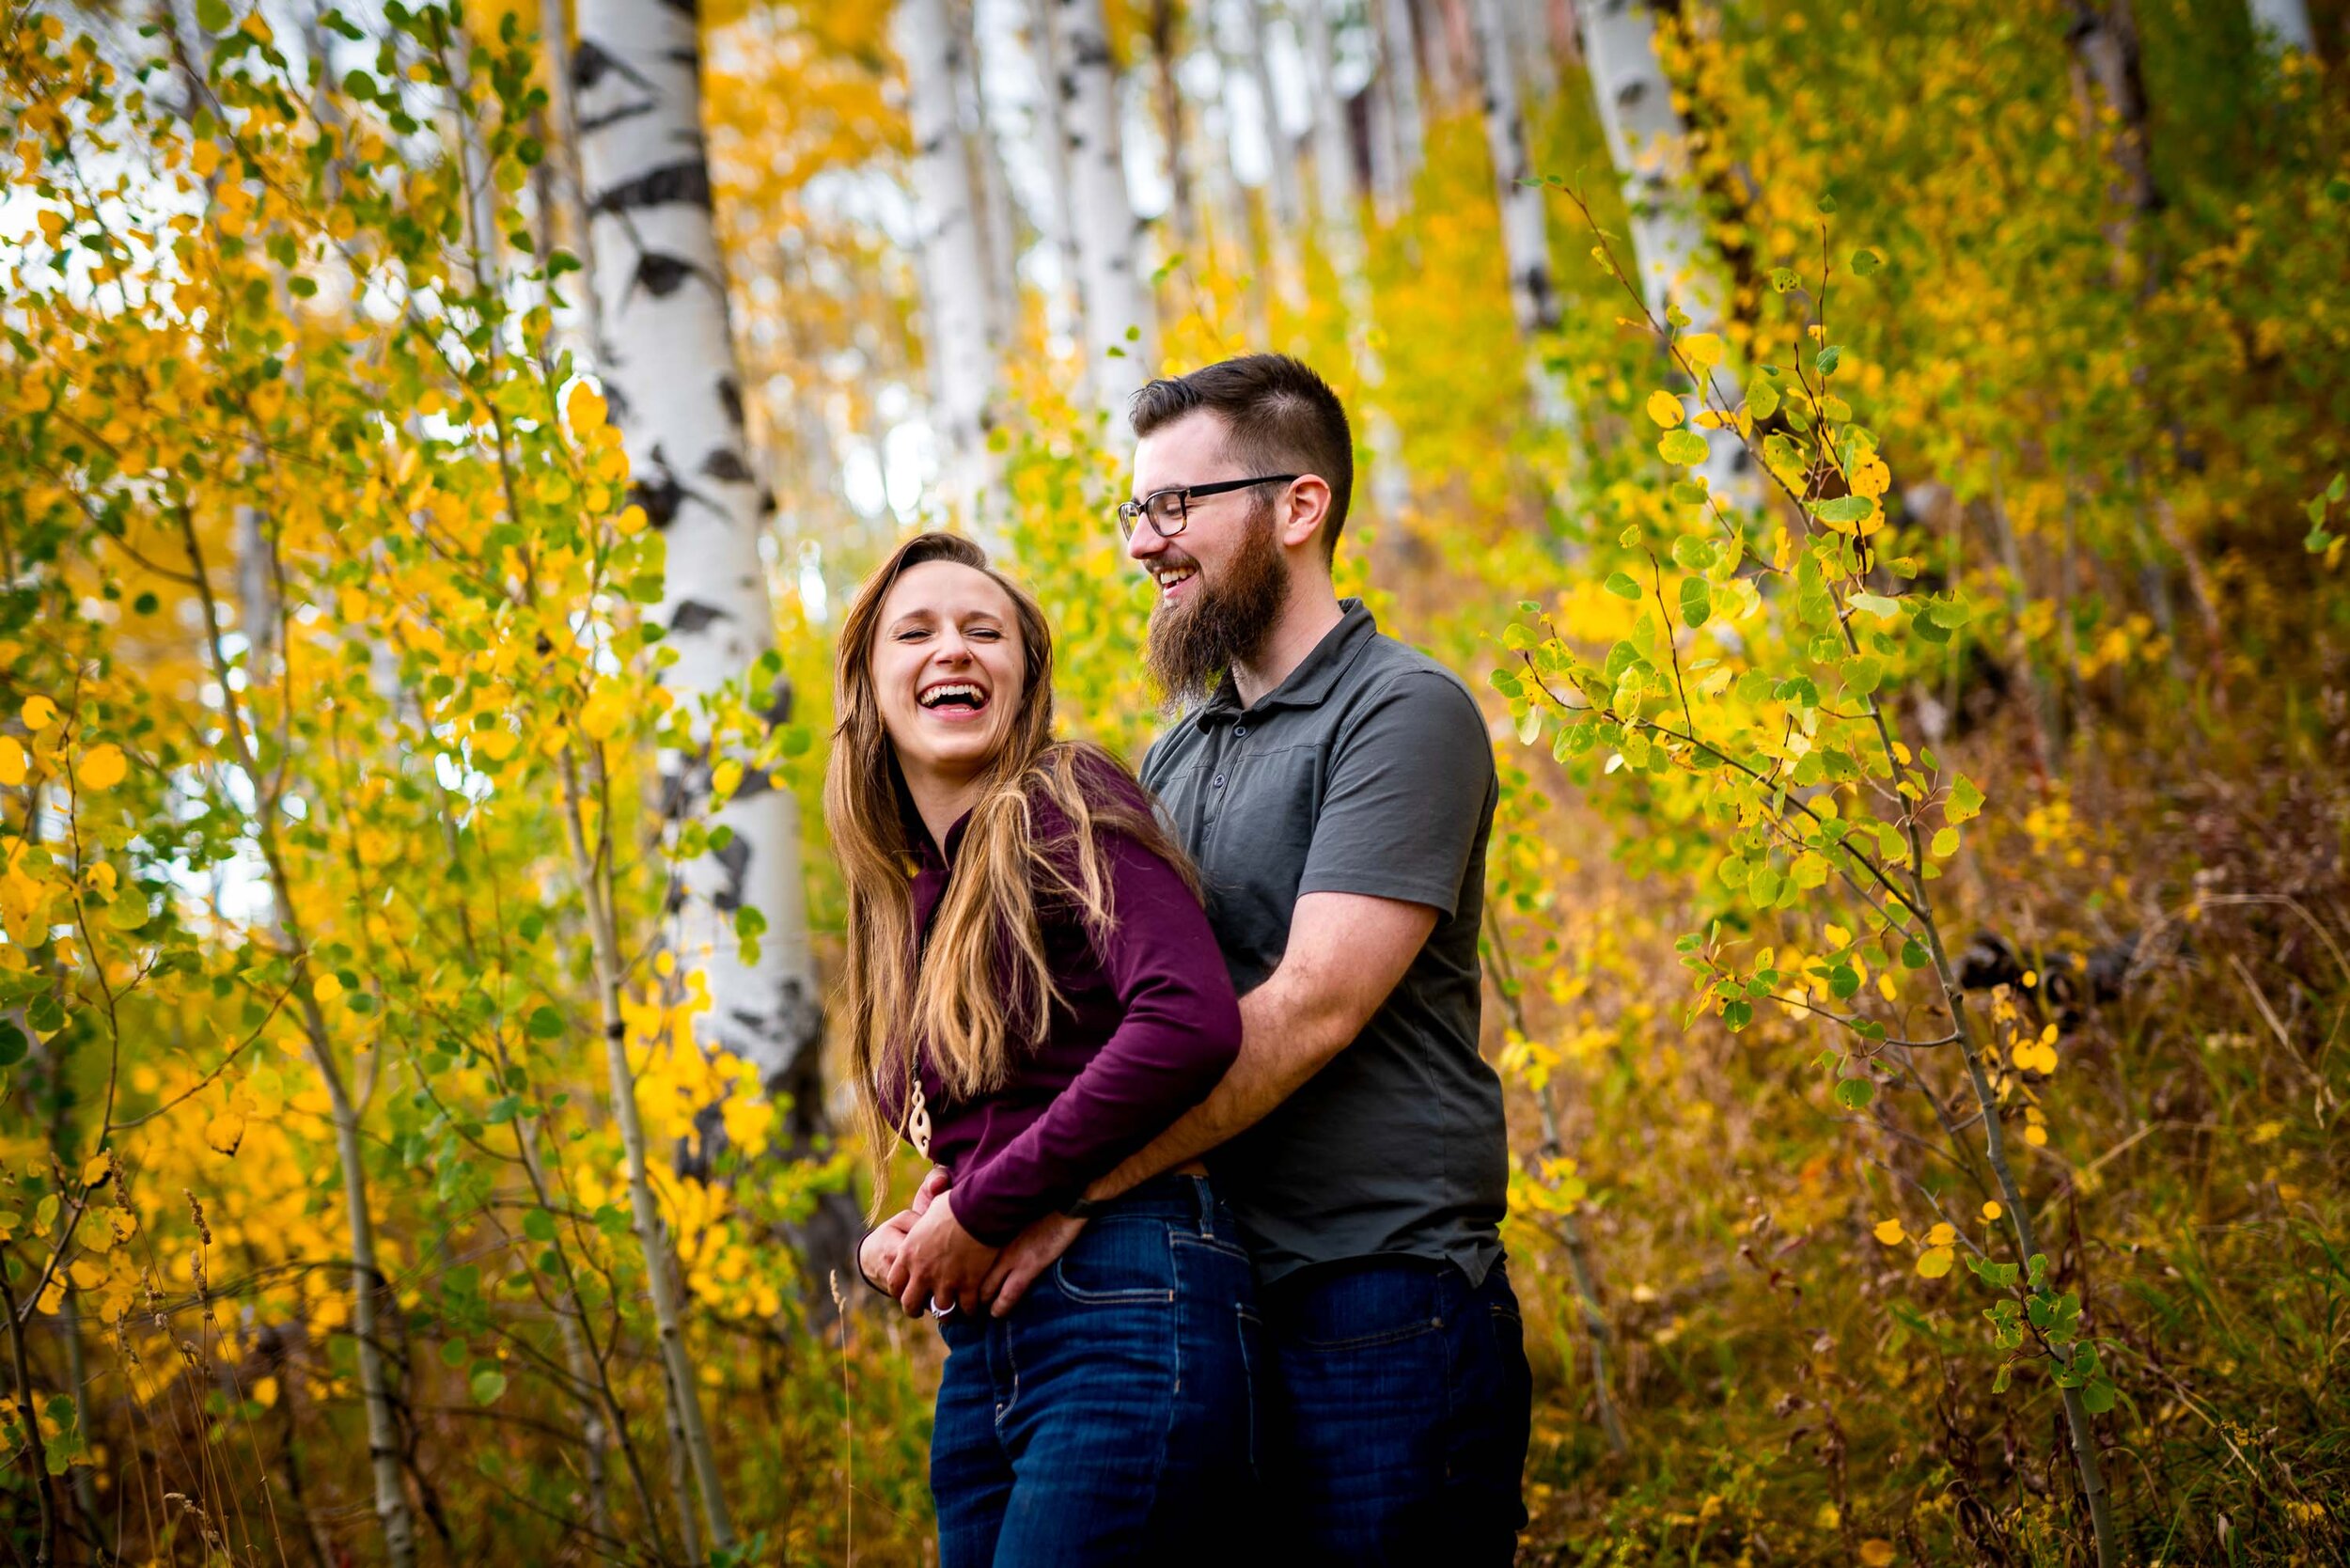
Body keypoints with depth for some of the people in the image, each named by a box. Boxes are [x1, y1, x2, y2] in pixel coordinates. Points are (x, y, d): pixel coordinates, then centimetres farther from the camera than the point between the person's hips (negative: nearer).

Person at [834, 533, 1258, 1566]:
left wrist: (980, 1211, -13)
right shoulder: (905, 892, 18)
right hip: (980, 1353, 8)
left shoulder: (1069, 807, -4)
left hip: (1128, 1319, -8)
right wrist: (908, 1238, 5)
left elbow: (1192, 1022, -20)